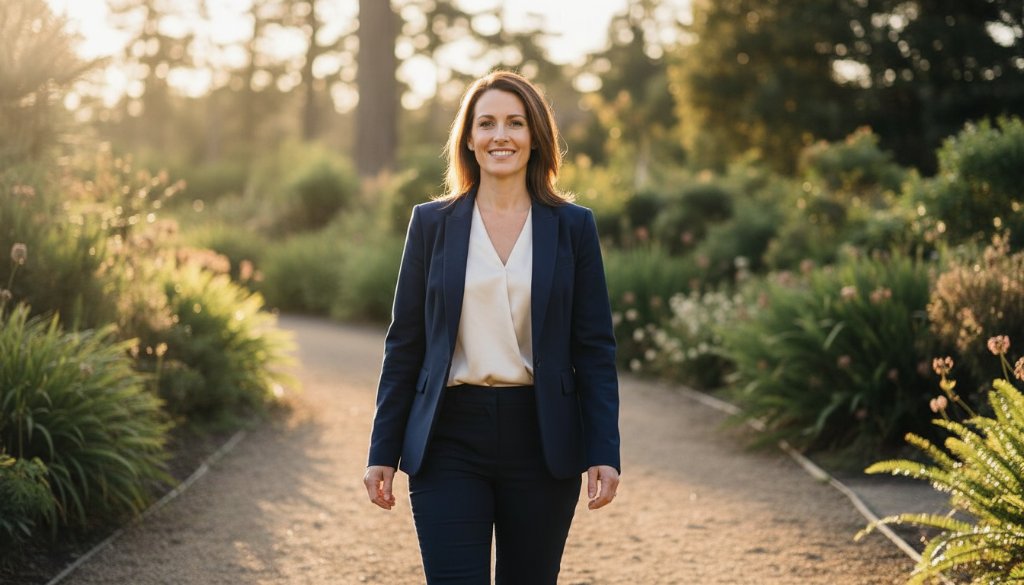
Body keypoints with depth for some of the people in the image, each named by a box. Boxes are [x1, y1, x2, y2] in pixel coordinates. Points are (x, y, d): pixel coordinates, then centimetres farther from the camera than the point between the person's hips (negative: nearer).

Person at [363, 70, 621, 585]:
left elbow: (595, 349, 3)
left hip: (542, 441, 1)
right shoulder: (432, 222, 5)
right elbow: (404, 345, 6)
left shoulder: (572, 226, 4)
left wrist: (603, 454, -5)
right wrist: (383, 453, 3)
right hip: (450, 440, 0)